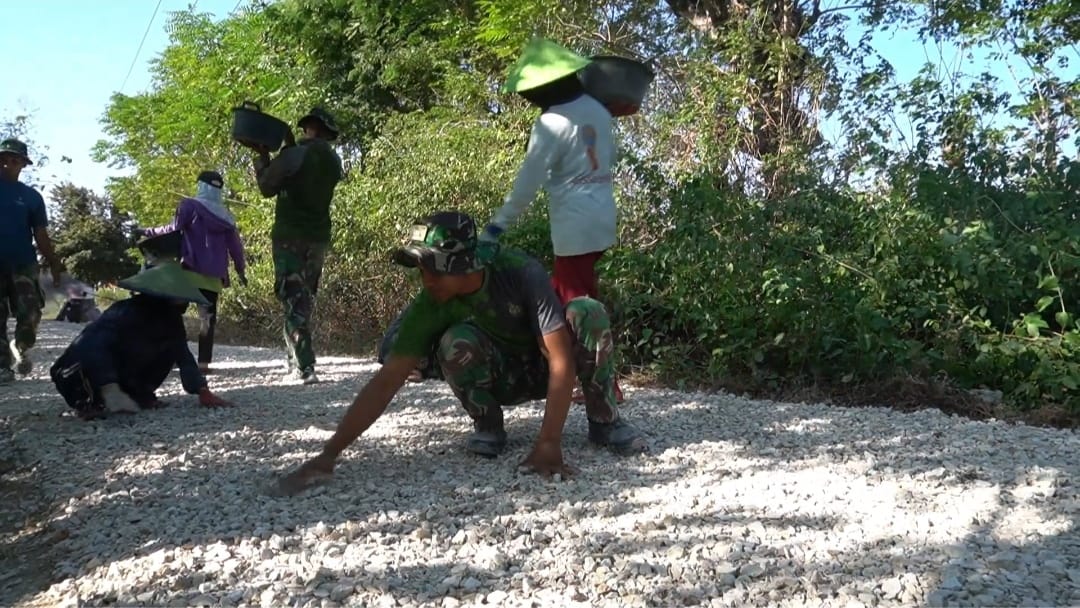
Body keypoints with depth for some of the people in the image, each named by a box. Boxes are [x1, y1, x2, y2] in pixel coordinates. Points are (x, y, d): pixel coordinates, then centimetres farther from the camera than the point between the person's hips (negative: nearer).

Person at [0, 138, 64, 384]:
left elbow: (41, 236, 8)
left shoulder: (31, 196, 7)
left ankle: (20, 348, 18)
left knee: (30, 315, -10)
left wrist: (55, 266, 3)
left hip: (23, 264, 0)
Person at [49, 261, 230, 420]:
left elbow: (183, 356, -10)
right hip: (76, 374, -6)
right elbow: (93, 348, -43)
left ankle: (137, 395, -4)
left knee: (170, 349, -9)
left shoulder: (170, 320, -9)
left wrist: (203, 392, -23)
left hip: (122, 376, 7)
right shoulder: (125, 313, -31)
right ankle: (90, 403, -21)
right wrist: (111, 391, -54)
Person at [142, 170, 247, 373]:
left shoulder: (190, 205, -1)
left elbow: (174, 229, -10)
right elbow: (234, 244, 12)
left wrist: (149, 232, 3)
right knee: (208, 317, 5)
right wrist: (240, 270, 19)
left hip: (190, 269, -4)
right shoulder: (226, 215, 13)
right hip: (214, 274, 4)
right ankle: (204, 362, -1)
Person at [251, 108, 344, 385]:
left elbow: (267, 187, -3)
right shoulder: (334, 161, 9)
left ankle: (305, 368, -15)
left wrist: (262, 156, 12)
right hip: (319, 238, 6)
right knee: (305, 299, 15)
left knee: (294, 300, -8)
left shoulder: (296, 154, -10)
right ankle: (296, 361, 20)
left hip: (290, 235, -6)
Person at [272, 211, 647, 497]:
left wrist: (549, 444, -44)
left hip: (545, 367, -1)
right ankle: (488, 428, -7)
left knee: (588, 312, -32)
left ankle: (604, 420, -12)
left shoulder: (522, 273, -33)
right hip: (498, 379, 1)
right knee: (455, 341, -33)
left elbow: (561, 360, -35)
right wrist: (329, 455, -36)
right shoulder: (430, 306, -26)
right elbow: (386, 382, -28)